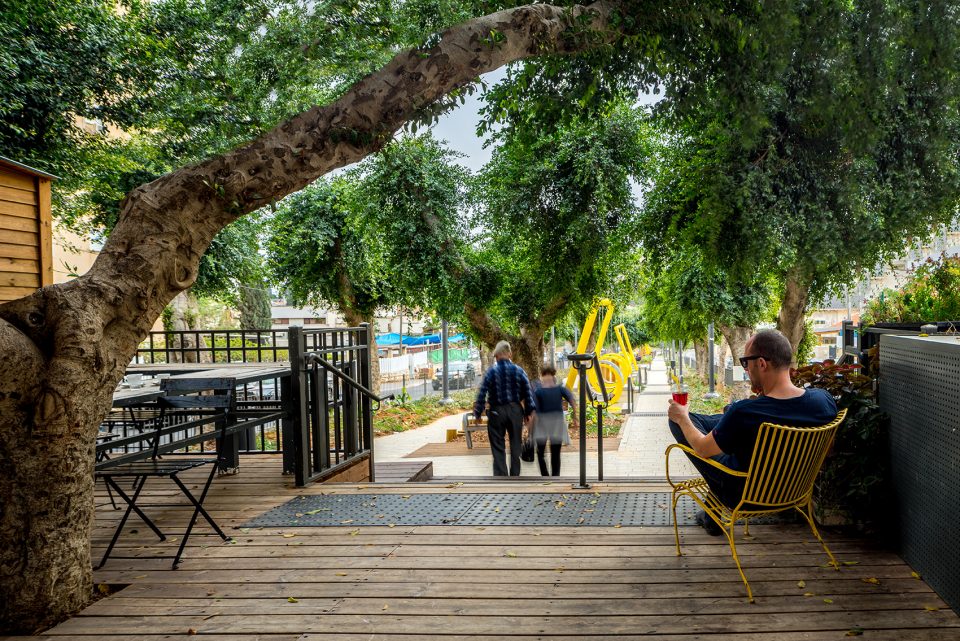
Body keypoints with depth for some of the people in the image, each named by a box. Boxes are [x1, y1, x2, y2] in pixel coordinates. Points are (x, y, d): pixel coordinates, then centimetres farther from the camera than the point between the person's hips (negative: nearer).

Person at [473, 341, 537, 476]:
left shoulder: (491, 372, -8)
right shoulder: (519, 371, -2)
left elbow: (482, 394, -9)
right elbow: (527, 393, -1)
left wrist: (477, 413, -1)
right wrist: (529, 410, 9)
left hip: (497, 412, -2)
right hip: (516, 411, 2)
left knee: (498, 447, 6)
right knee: (515, 445, 14)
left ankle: (500, 476, 3)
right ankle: (515, 475, 20)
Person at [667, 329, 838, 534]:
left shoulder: (743, 412, -36)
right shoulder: (825, 399, -21)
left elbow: (703, 449, -16)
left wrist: (682, 418, 2)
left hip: (745, 495, -6)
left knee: (678, 420, 4)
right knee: (729, 411, 26)